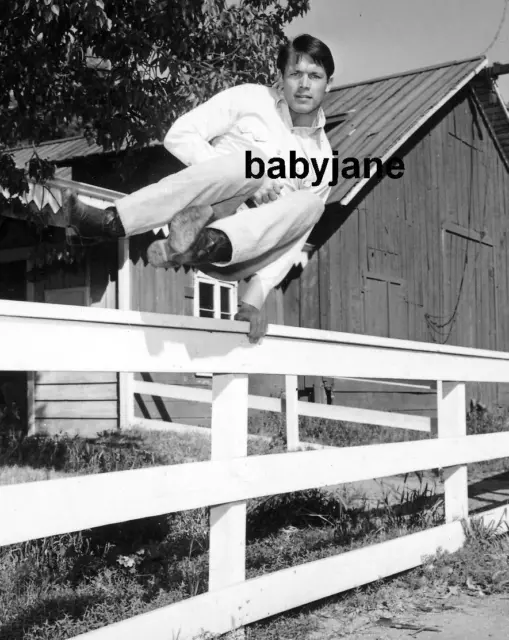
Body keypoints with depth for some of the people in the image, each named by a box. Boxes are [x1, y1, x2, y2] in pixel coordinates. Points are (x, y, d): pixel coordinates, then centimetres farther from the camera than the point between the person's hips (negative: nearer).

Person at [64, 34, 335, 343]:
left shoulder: (322, 157, 13)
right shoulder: (250, 99, 10)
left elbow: (292, 239, 5)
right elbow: (180, 135, -1)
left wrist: (255, 296, -9)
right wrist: (241, 183, -13)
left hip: (238, 253, 2)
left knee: (309, 205, -25)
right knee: (256, 160, -29)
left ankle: (210, 245, -47)